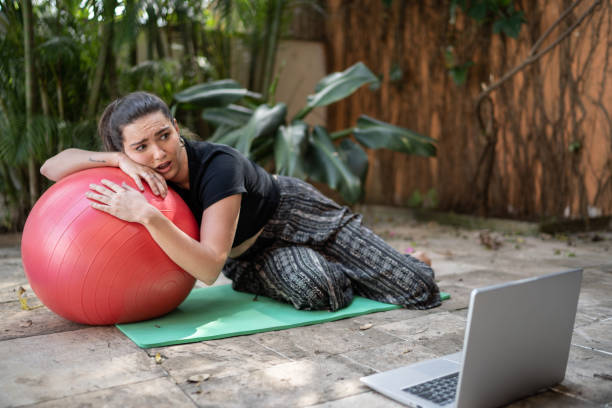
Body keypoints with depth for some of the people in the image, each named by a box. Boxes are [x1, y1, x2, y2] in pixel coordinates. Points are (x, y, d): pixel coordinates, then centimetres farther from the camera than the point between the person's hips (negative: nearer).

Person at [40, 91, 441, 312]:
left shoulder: (218, 165, -37)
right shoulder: (140, 169, -20)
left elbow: (209, 267, -43)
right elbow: (52, 165, -22)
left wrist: (147, 214, -53)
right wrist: (119, 160, -38)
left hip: (291, 212, -4)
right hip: (248, 252, 4)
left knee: (420, 292, -9)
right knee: (313, 291, -31)